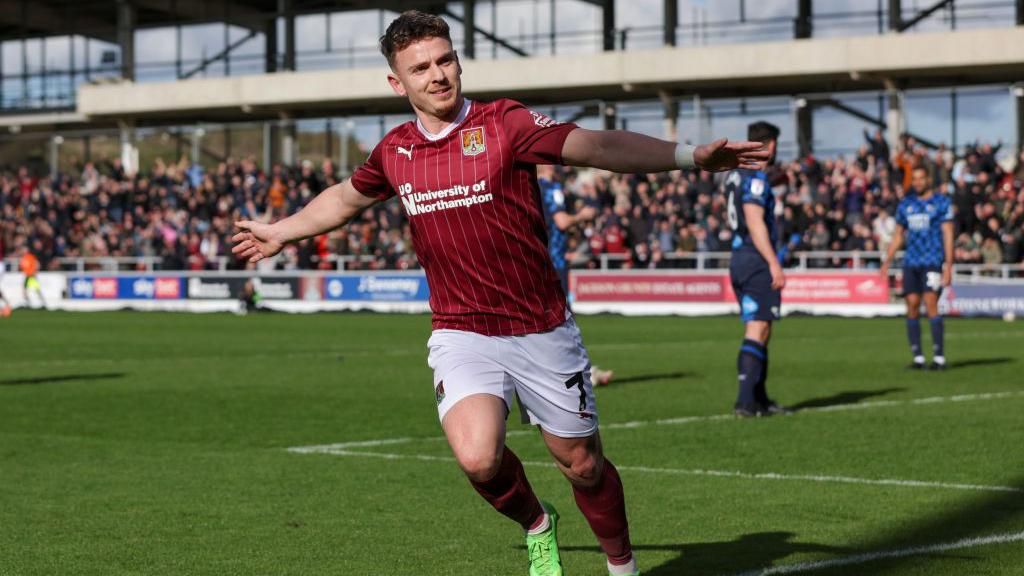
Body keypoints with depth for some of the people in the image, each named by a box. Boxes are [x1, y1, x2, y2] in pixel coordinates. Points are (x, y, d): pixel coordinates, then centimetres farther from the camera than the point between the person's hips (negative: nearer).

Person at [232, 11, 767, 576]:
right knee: (478, 459, -21)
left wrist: (691, 155, -39)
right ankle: (536, 526, 13)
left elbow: (597, 146, -24)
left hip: (541, 331, -2)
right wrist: (281, 231, 38)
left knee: (582, 463, 7)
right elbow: (346, 197, 26)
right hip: (460, 333, 2)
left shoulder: (506, 124, -10)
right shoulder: (394, 152, 4)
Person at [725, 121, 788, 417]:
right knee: (757, 332, -11)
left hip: (739, 259, 10)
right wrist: (774, 264, -23)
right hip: (757, 262, -10)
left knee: (759, 331, 16)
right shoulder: (756, 178, -14)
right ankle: (746, 401, -16)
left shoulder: (736, 174, 14)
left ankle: (759, 398, 20)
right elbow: (755, 222, -21)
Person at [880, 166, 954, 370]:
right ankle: (917, 357, 5)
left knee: (930, 304, -14)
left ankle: (939, 357, -12)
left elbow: (948, 235, -3)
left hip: (933, 262, -5)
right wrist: (887, 263, 14)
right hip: (911, 263, 5)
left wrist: (948, 266, -10)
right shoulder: (905, 204, 14)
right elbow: (898, 236, 20)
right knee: (912, 306, 0)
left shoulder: (942, 203, 1)